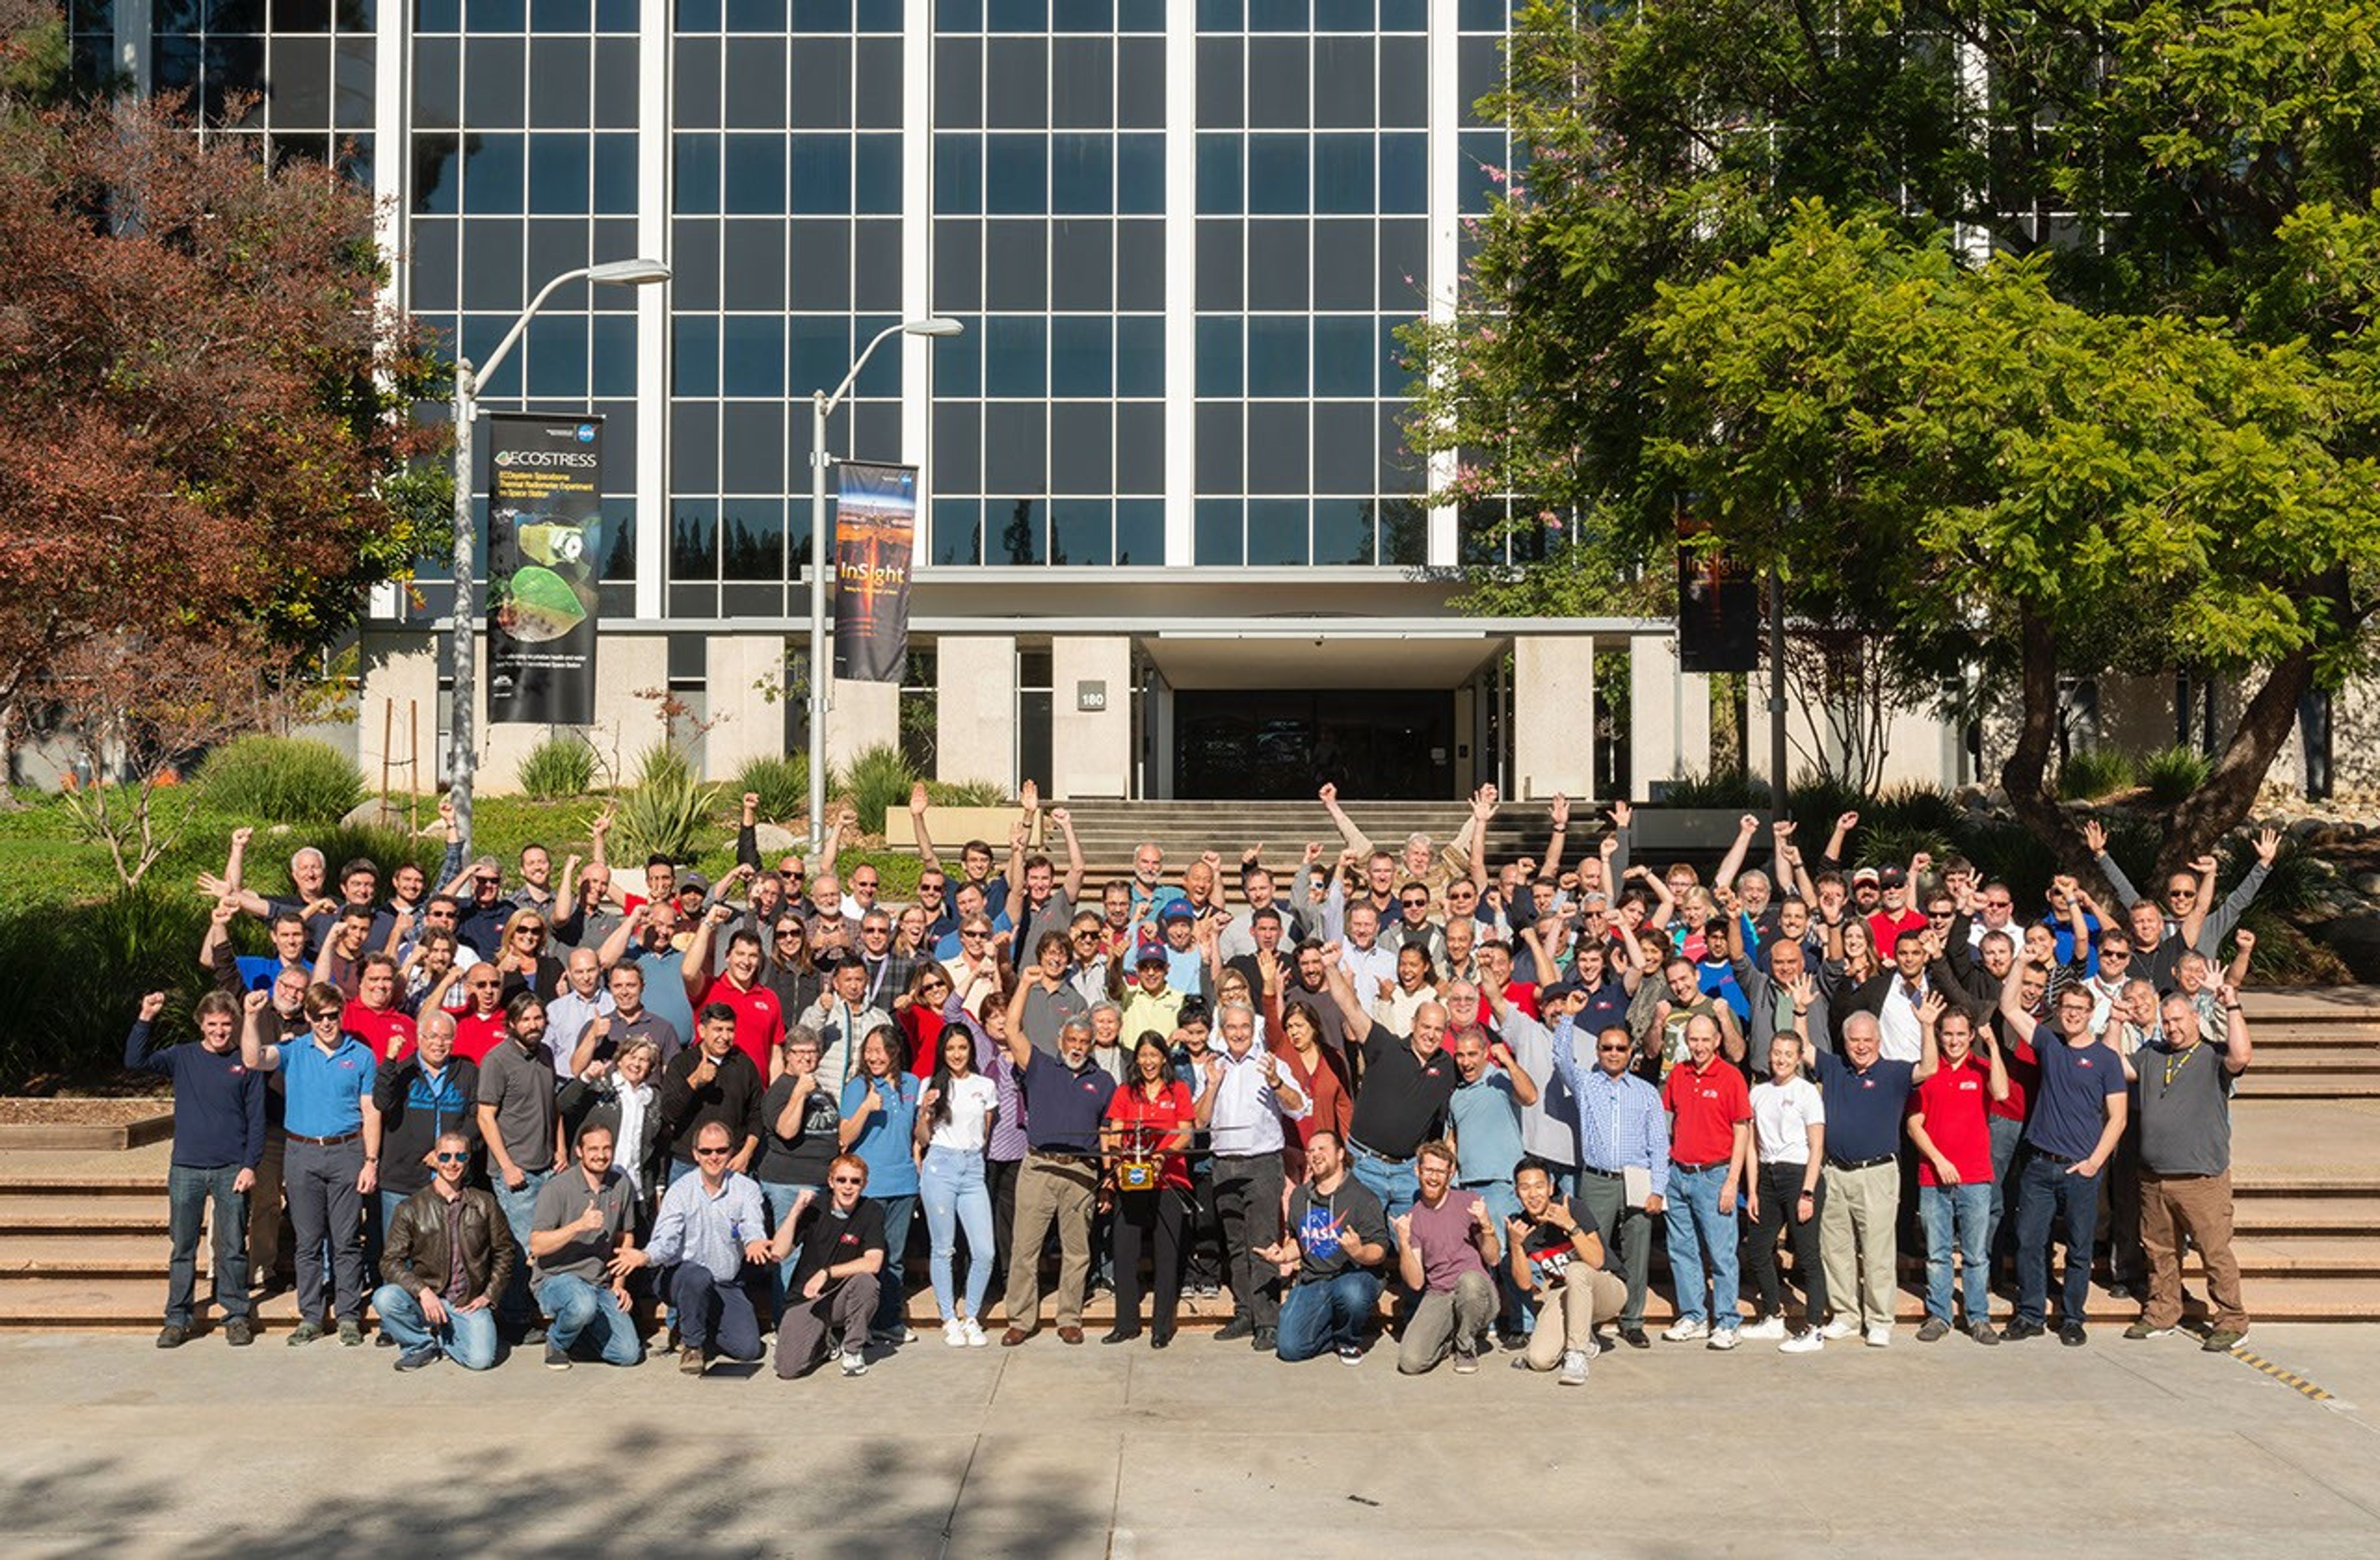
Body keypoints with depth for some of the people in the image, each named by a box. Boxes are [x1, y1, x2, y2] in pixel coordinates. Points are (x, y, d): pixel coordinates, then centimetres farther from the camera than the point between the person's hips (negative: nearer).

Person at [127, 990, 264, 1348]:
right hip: (186, 1169, 1)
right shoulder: (183, 1057, 6)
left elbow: (257, 1120, 3)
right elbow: (135, 1062, -6)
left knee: (233, 1249, 3)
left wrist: (250, 1166, -5)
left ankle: (237, 1316, 13)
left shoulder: (247, 1064, 3)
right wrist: (145, 1021, -16)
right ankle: (177, 1320, 15)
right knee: (183, 1248, 7)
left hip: (232, 1170, -1)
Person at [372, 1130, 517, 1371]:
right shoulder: (412, 1209, 3)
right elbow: (391, 1262, -3)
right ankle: (422, 1344, -2)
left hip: (470, 1303, 0)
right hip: (427, 1298, 0)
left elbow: (506, 1253, 14)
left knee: (480, 1359, -24)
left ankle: (437, 1338, 9)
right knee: (384, 1298, -30)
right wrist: (422, 1291, -18)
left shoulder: (485, 1205, 7)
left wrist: (489, 1296, 3)